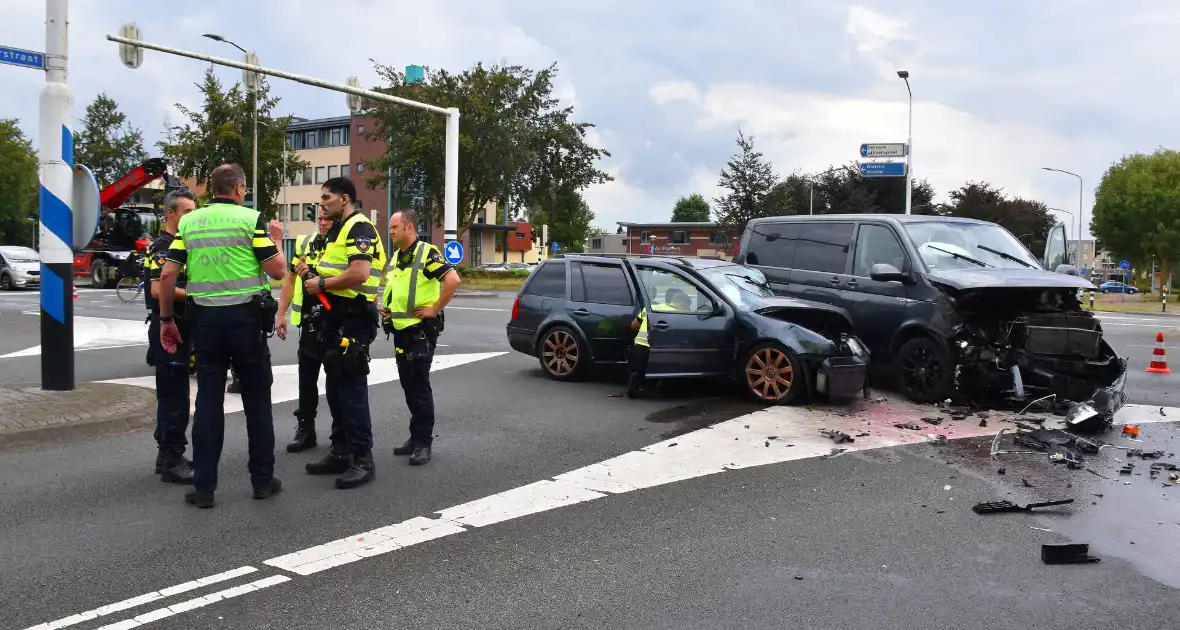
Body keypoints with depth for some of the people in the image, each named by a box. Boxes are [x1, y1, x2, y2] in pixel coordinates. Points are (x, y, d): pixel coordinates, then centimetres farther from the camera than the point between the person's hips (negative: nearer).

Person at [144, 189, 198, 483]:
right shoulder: (162, 247, -12)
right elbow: (158, 289, -24)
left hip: (181, 328, 10)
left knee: (173, 395, 14)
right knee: (174, 396, -8)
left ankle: (168, 455, 21)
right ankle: (172, 462, -3)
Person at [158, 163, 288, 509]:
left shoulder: (189, 221, 7)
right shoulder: (251, 218, -4)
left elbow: (167, 275, 3)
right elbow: (278, 270, -9)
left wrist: (166, 319, 12)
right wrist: (276, 240, 10)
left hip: (206, 317, 3)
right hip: (246, 316, -3)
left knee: (208, 400, 7)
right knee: (257, 400, 8)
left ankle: (204, 487, 9)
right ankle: (262, 479, 15)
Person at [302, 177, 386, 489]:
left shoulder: (359, 229, -13)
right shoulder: (337, 230, 19)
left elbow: (359, 274, -26)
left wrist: (322, 283, -14)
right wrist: (315, 280, 5)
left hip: (353, 319, -10)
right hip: (334, 316, 10)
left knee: (352, 389, -8)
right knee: (335, 387, 14)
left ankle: (363, 460, -2)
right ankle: (341, 452, 23)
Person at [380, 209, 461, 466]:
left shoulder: (427, 253, -14)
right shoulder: (396, 257, 13)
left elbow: (453, 280, -24)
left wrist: (435, 309, -21)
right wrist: (385, 306, 13)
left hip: (421, 330, -9)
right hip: (400, 329, 9)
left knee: (419, 386, -5)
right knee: (408, 385, 12)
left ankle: (423, 442, 2)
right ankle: (417, 436, 21)